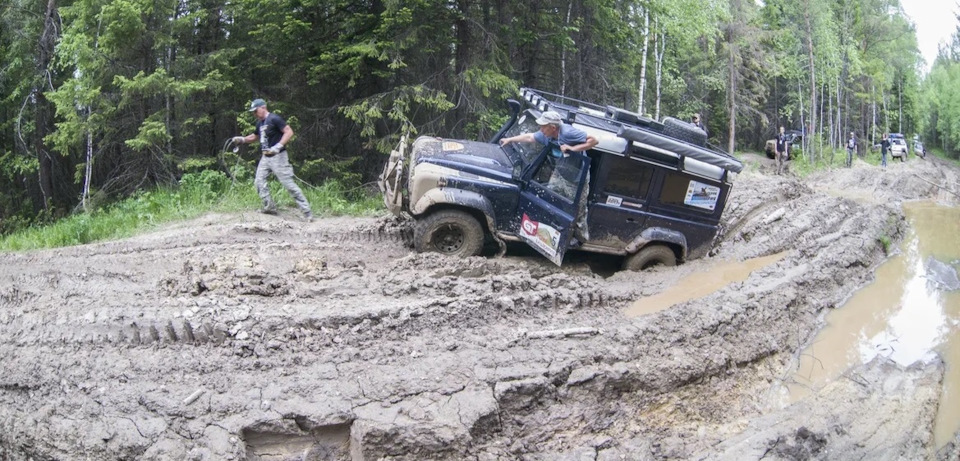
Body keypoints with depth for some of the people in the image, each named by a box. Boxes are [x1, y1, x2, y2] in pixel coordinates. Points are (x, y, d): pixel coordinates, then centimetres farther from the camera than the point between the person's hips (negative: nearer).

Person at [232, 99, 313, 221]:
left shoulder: (274, 119, -12)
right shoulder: (260, 123, 15)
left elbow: (289, 132, -20)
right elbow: (255, 136, 31)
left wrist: (278, 146, -28)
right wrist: (242, 139, 15)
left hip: (277, 156, -9)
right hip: (265, 157, 9)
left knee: (288, 184, -12)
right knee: (259, 182, 4)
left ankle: (307, 211, -10)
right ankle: (270, 207, 12)